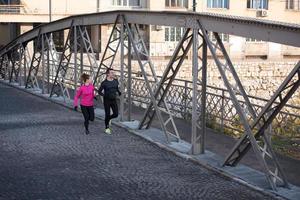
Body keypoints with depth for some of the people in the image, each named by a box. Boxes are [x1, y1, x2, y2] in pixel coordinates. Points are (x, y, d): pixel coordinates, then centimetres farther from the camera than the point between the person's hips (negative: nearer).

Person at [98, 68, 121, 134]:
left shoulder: (115, 81, -1)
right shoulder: (104, 83, -14)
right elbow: (99, 91, -8)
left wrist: (119, 92, 3)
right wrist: (104, 95, -25)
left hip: (114, 100, 4)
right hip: (107, 101, -4)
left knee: (116, 114, -3)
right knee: (107, 114, 1)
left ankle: (109, 119, 31)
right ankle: (107, 128, 21)